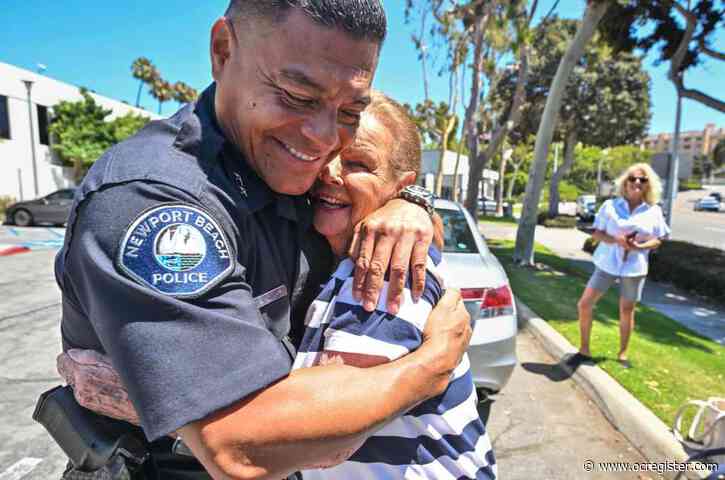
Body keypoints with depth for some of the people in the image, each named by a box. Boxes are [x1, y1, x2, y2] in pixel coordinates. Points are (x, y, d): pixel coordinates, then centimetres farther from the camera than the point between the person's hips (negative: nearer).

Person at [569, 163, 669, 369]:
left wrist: (639, 246, -17)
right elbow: (596, 233, -1)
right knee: (584, 304, -4)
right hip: (607, 264, 0)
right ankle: (584, 350, 11)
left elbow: (658, 240, 3)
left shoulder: (654, 211, 2)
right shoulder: (610, 205, 0)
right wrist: (615, 239, -20)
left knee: (627, 312, 10)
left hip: (634, 267, 0)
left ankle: (622, 353, 29)